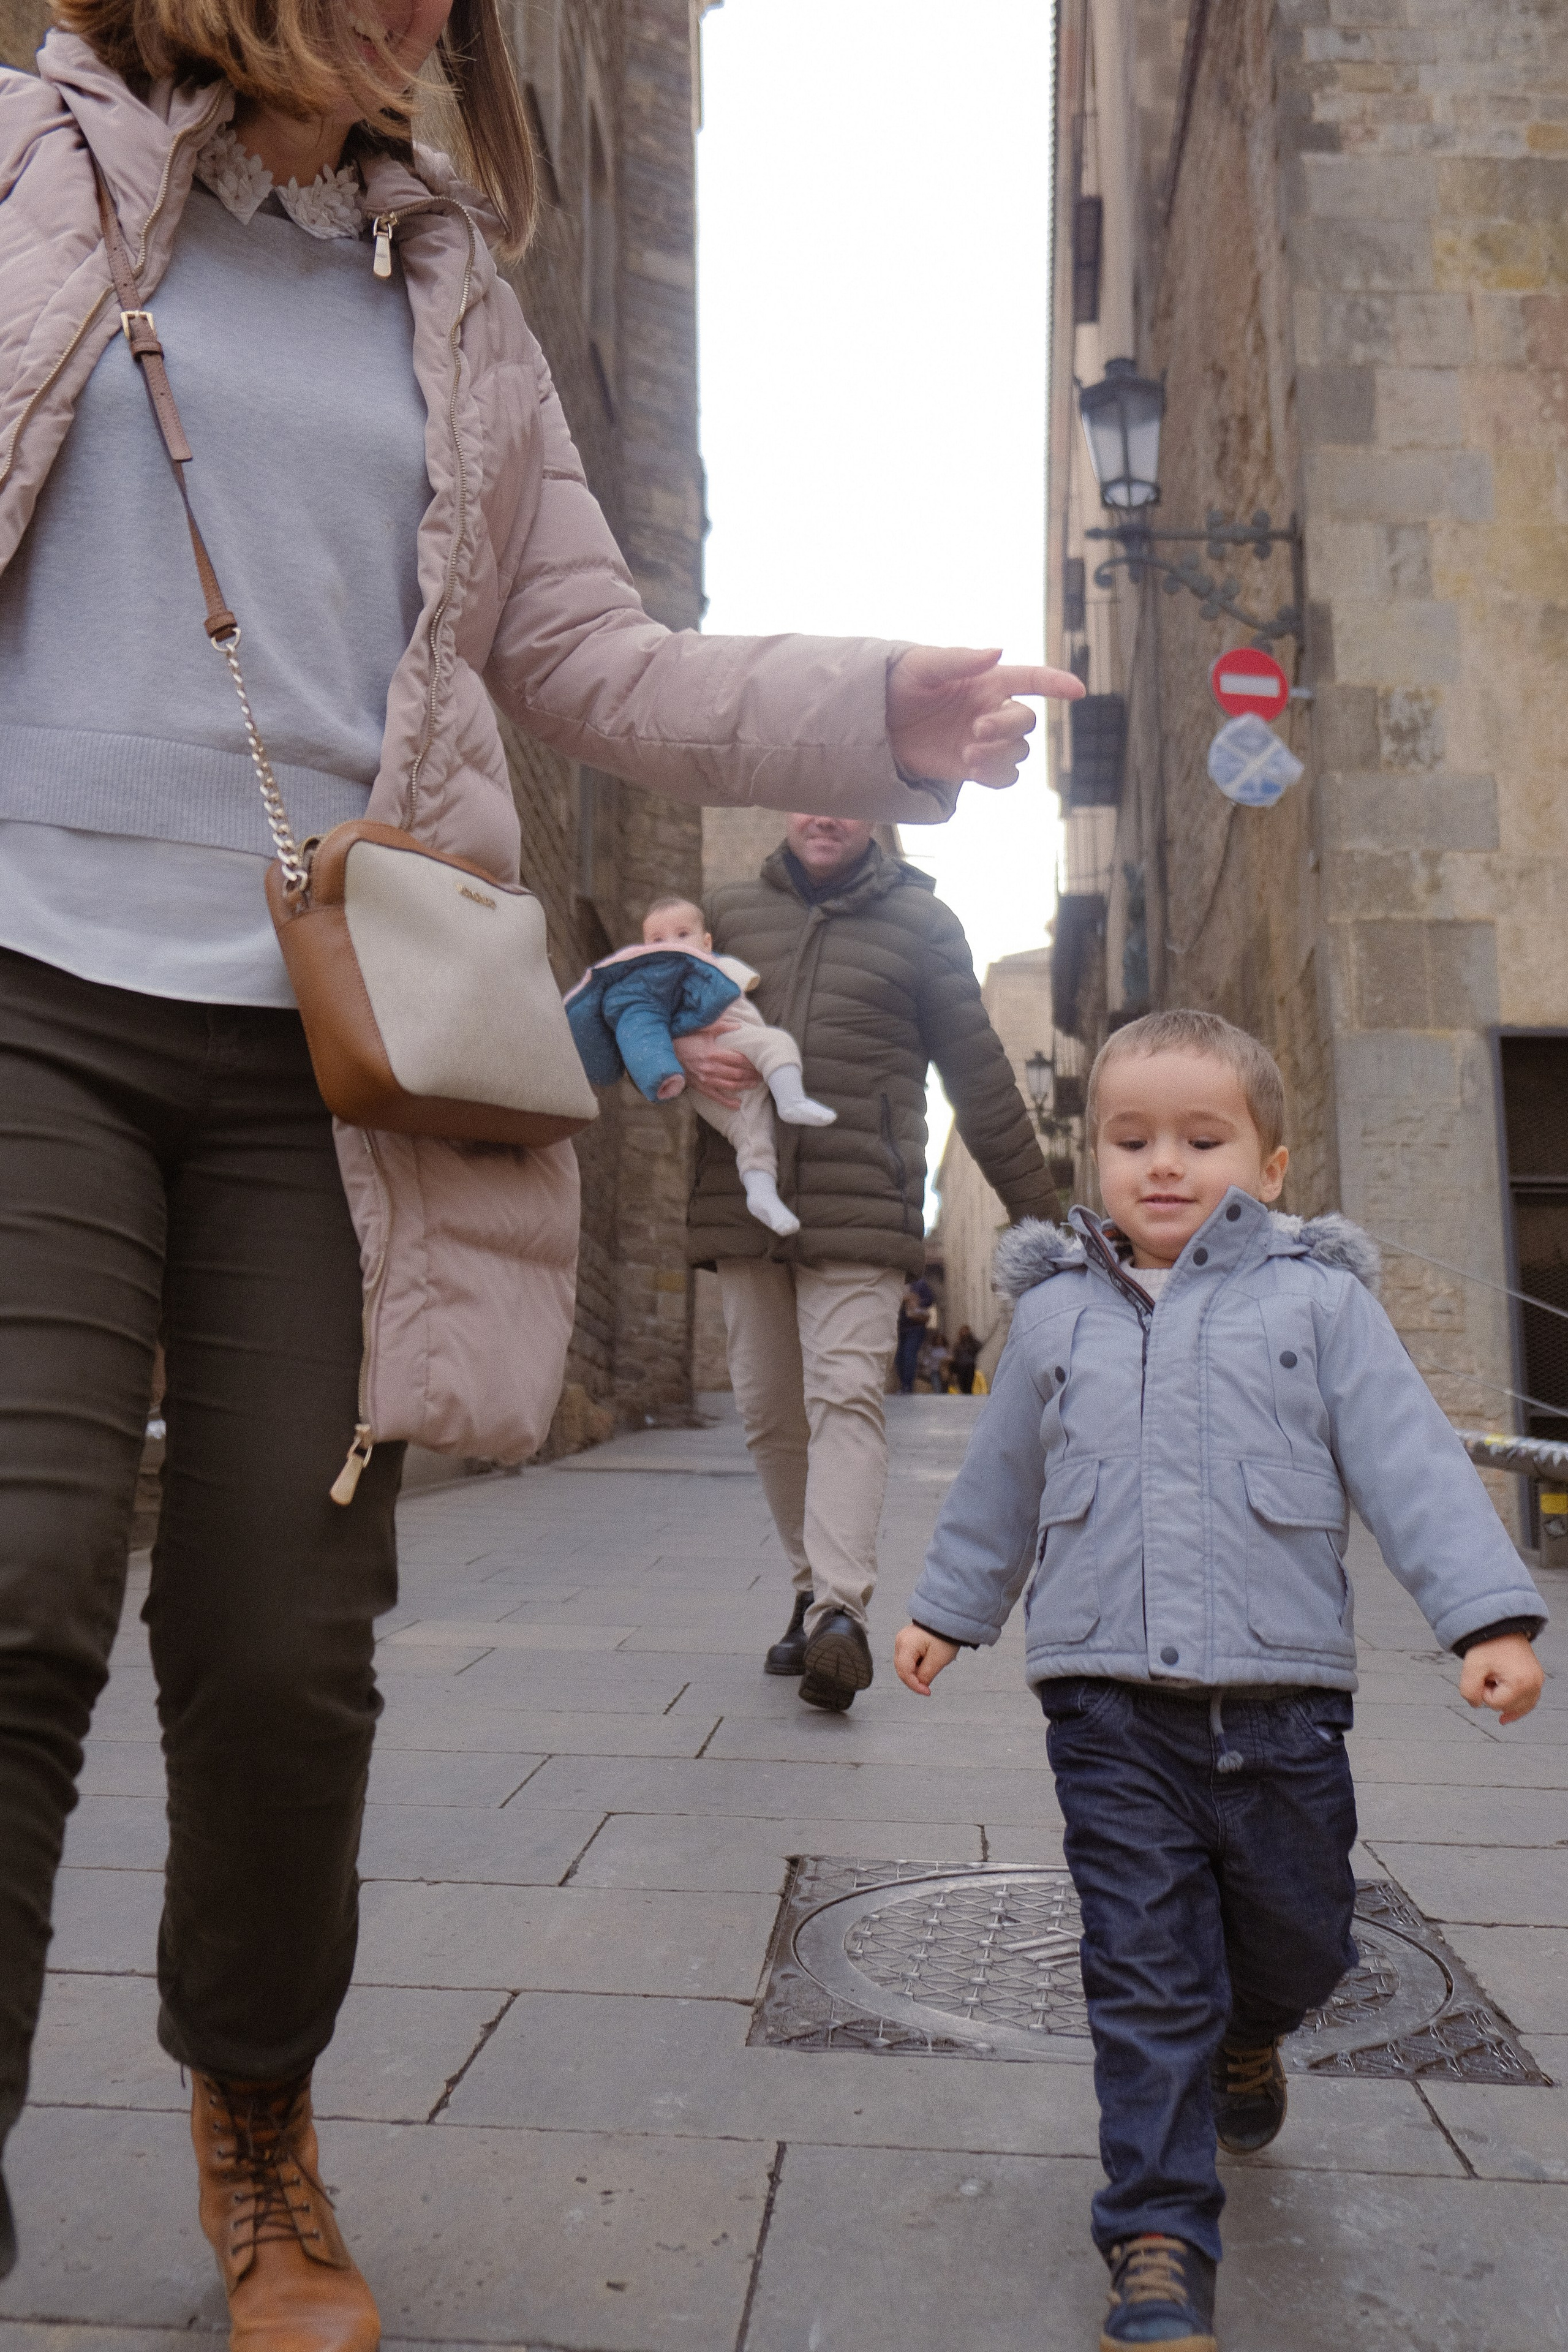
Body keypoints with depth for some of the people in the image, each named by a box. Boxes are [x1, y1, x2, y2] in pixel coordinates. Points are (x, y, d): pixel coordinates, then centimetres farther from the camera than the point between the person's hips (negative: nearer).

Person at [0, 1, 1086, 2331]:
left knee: (286, 1652, 3)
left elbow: (594, 659, 16)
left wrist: (877, 713, 2)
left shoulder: (453, 304, 22)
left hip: (329, 1043, 2)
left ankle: (258, 2133, 28)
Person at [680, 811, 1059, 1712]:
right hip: (742, 1205, 4)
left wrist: (1036, 1207, 12)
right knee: (768, 1407, 7)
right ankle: (814, 1587, 22)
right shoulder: (733, 910, 14)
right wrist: (687, 1047, -4)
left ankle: (841, 1612, -22)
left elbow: (978, 1072, 10)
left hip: (861, 1210, -4)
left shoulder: (921, 922, 7)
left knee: (846, 1394, -15)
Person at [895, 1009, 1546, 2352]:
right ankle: (1161, 2243, 16)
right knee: (1143, 1978, 1)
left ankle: (1247, 2040, 52)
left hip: (1279, 1699, 0)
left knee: (1299, 1935, 17)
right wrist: (948, 1610, 27)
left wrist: (1490, 1616, -11)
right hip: (1110, 1708, 0)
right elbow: (1001, 1484, 19)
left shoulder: (1318, 1298, 1)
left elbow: (1410, 1460, -2)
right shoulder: (1054, 1314, 7)